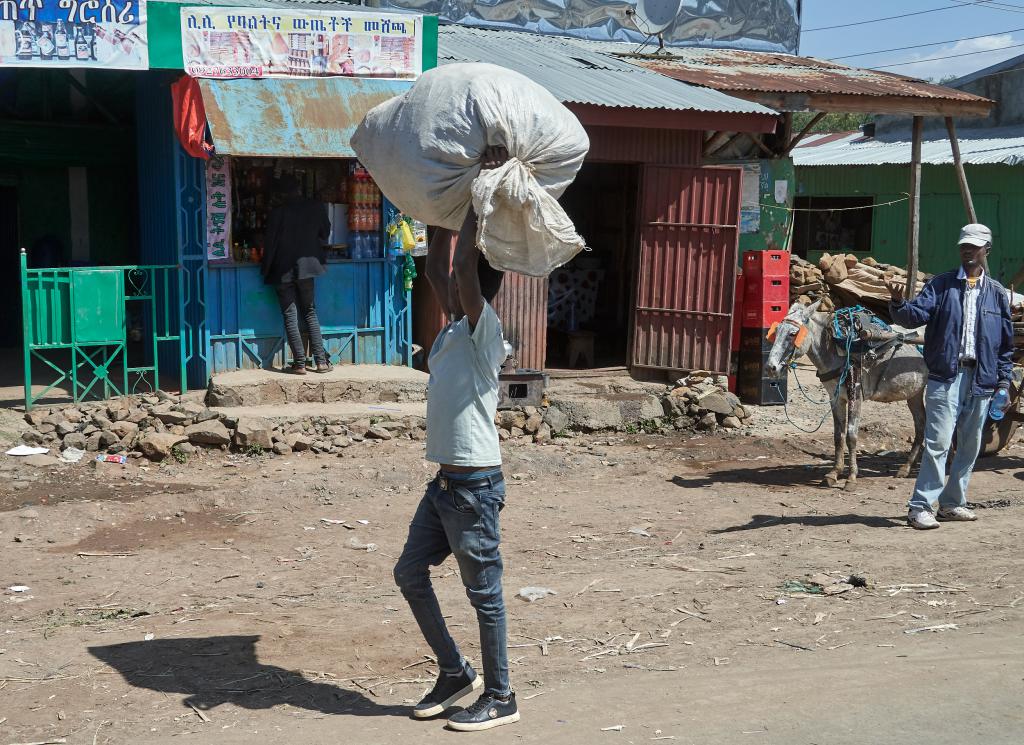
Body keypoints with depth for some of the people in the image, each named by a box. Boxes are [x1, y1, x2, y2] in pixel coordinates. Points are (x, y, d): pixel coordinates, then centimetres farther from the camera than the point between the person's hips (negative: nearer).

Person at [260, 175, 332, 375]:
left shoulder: (278, 212, -10)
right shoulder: (317, 207, -3)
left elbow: (270, 244, -7)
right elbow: (325, 234, 10)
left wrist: (265, 269, 4)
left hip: (283, 271, -3)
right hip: (307, 267, 3)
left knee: (290, 317, 2)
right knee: (310, 313, 12)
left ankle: (300, 363, 0)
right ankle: (321, 361, 7)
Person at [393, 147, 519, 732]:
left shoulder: (484, 330, -13)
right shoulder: (456, 327, 10)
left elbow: (463, 264, -27)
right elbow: (437, 267, 18)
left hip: (475, 484, -9)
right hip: (446, 480, 9)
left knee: (484, 593, 2)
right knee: (411, 574, 15)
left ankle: (500, 699, 16)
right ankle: (456, 672, 28)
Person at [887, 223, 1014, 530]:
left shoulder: (997, 293, 10)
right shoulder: (941, 284, 3)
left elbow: (1006, 341, 13)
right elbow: (917, 315, -9)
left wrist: (1003, 379, 7)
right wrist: (899, 303, -30)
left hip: (981, 379, 4)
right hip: (946, 376, -4)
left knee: (970, 445, 11)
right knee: (938, 442, -11)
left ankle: (952, 502, 23)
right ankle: (920, 507, -8)